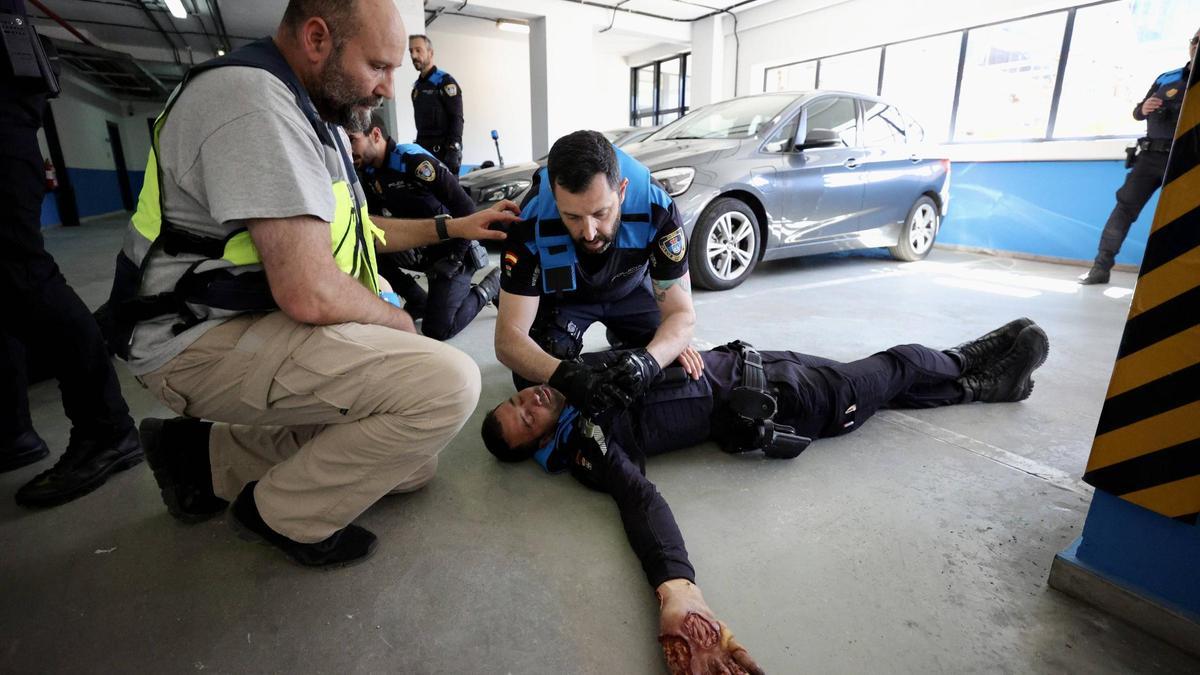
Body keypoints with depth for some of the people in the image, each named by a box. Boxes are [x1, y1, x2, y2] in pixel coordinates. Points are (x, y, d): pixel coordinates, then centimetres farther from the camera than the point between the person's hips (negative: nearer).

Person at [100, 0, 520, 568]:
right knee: (448, 385, -26)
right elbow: (310, 293, -29)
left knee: (412, 464, 9)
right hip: (203, 342, -10)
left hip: (259, 325, 10)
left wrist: (452, 227, 15)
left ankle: (206, 455, 16)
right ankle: (284, 515, -2)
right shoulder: (253, 99, -19)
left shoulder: (310, 115, 13)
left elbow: (354, 231, 24)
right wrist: (396, 320, -8)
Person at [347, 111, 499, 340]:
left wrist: (455, 257, -20)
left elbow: (466, 208, -23)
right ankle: (418, 300, 8)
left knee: (437, 330, -15)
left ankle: (489, 286, 7)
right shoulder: (368, 172, 3)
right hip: (421, 250, 8)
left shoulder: (414, 160, -21)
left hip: (451, 251, -7)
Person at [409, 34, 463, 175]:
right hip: (423, 150, 7)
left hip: (444, 151, -7)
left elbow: (457, 120, -12)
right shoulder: (417, 86, 18)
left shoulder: (445, 81, -4)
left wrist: (453, 151, -20)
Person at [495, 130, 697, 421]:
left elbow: (681, 315, -30)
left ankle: (619, 336, 24)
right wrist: (561, 374, -53)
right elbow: (508, 336, -33)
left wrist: (648, 361, -52)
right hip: (560, 295, -1)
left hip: (630, 287, 1)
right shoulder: (530, 224, -36)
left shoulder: (657, 209, -35)